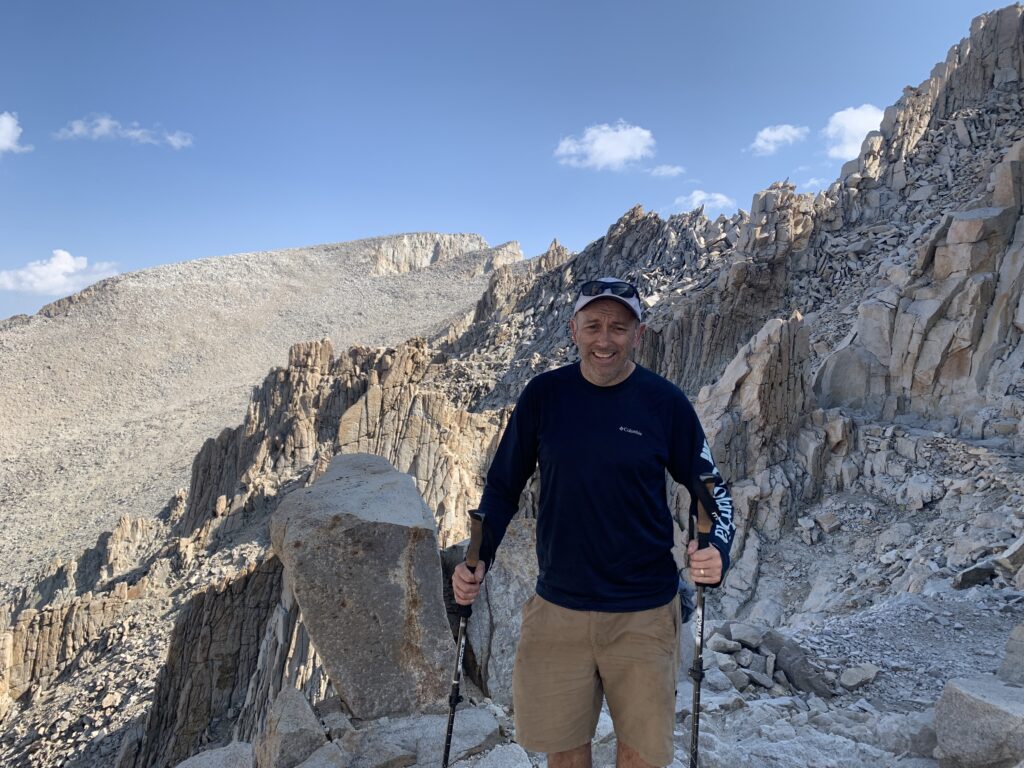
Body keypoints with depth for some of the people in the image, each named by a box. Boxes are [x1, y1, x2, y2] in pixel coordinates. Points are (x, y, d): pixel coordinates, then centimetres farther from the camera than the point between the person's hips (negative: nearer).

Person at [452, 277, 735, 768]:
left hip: (644, 613, -1)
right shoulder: (544, 394, -3)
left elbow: (711, 487, 2)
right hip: (557, 609, 1)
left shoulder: (666, 403, -7)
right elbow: (503, 485, 6)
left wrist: (716, 550, -17)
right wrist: (478, 558, -6)